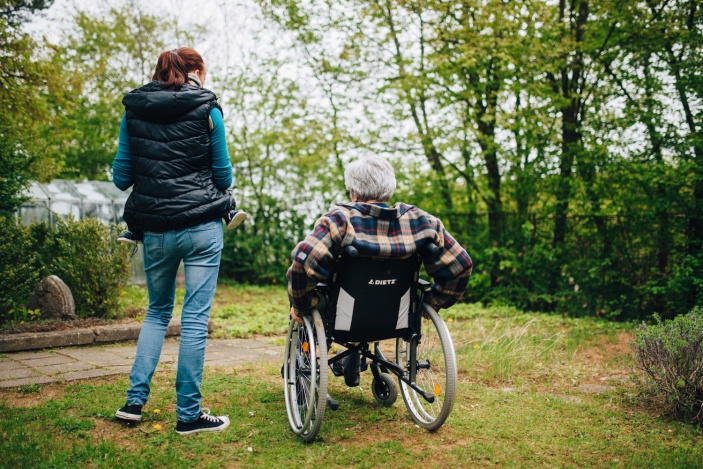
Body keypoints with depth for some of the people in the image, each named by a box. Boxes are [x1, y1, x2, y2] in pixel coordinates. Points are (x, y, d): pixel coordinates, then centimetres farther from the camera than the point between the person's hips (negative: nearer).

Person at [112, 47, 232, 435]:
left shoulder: (133, 111, 7)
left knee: (158, 311, 20)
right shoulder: (206, 110, -2)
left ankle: (135, 399, 16)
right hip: (201, 227, -3)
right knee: (195, 319, 2)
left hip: (154, 229, 4)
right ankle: (188, 414, 7)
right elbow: (224, 176, 2)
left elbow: (121, 178, 7)